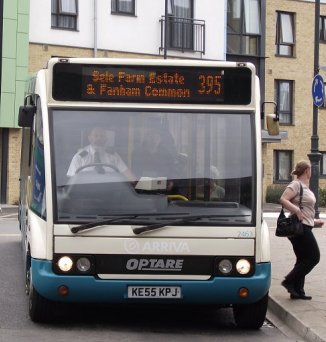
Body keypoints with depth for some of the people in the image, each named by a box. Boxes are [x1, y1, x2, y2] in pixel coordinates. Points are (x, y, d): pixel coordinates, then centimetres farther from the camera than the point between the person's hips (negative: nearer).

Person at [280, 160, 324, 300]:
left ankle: (297, 291, 13)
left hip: (304, 227, 10)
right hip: (300, 227, -10)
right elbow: (283, 200, -24)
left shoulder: (305, 187, 18)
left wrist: (314, 221, 26)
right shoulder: (296, 185, -11)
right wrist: (297, 210, -31)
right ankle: (289, 281, -6)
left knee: (303, 259, 10)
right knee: (313, 257, -9)